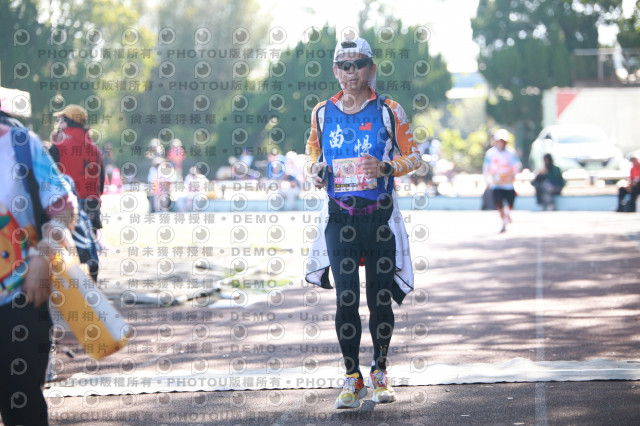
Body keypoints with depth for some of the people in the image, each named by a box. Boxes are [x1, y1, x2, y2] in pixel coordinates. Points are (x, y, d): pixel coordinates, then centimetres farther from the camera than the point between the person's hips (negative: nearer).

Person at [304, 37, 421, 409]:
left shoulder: (388, 110, 0)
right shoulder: (323, 112, 6)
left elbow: (413, 156, 4)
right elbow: (313, 148, 21)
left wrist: (387, 167, -16)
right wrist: (316, 170, -1)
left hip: (380, 214, -1)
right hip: (340, 216, 1)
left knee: (381, 299, 4)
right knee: (346, 298, -7)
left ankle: (380, 372, 21)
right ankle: (353, 378, 2)